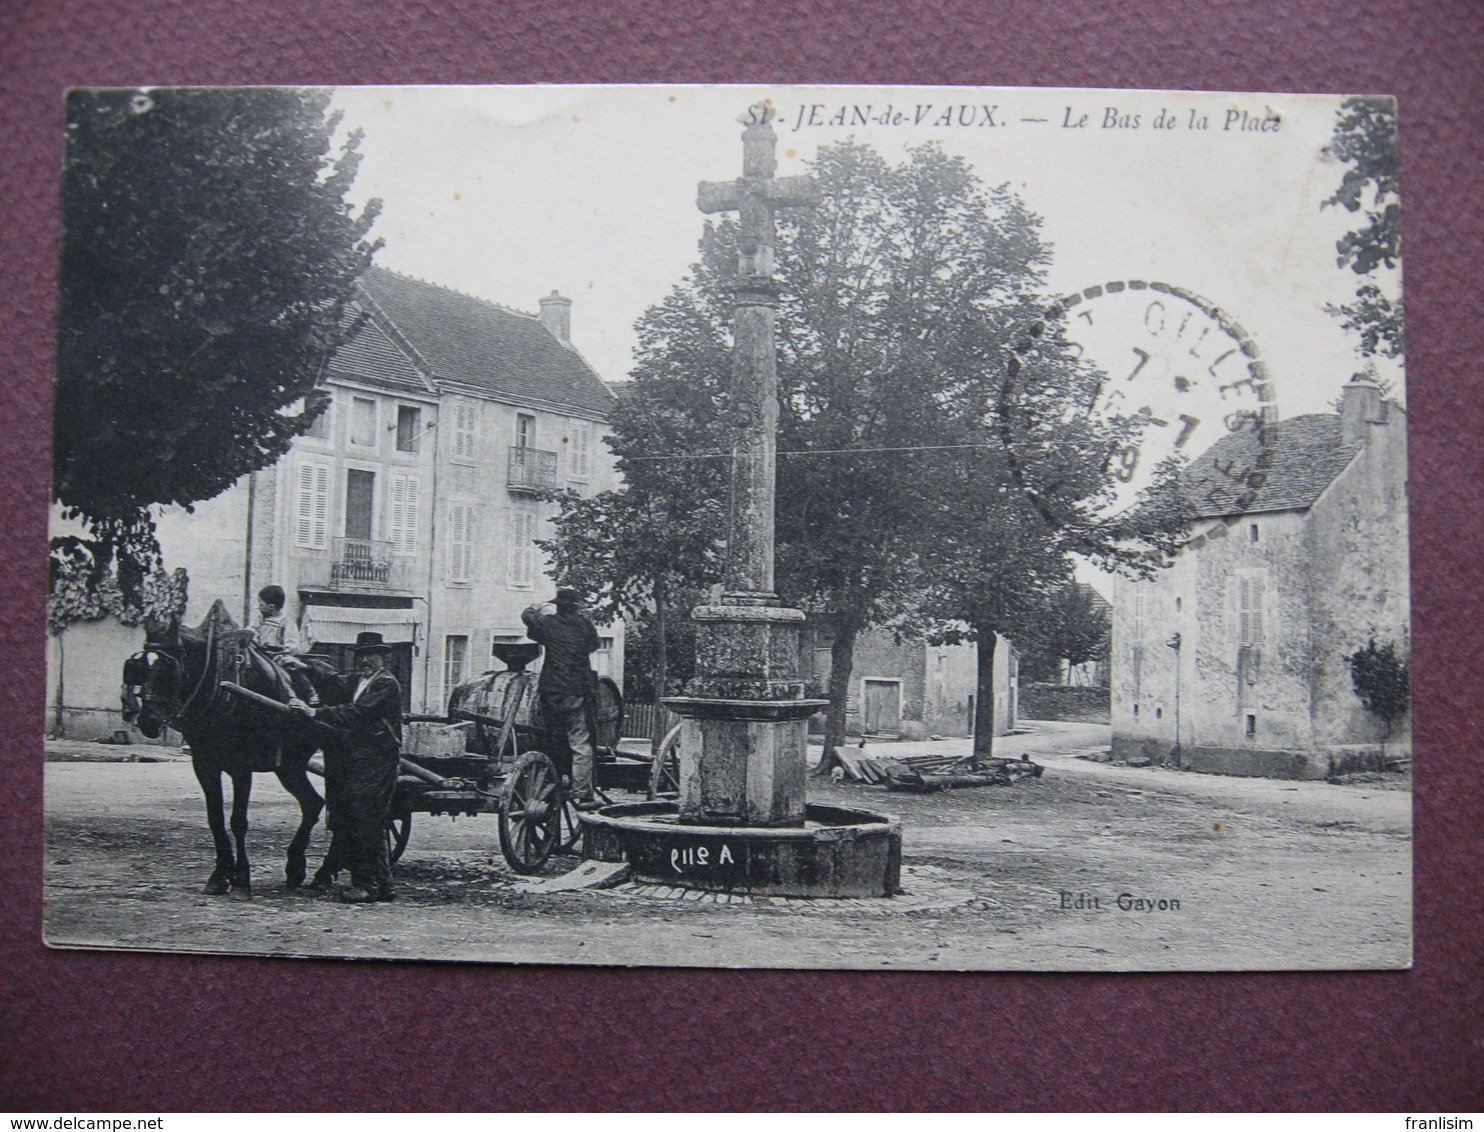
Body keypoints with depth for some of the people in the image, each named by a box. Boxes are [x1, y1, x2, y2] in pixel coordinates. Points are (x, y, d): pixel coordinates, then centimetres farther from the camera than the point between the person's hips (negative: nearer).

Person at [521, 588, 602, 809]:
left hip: (551, 692, 2)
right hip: (578, 692, -2)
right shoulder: (584, 625, 1)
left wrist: (538, 608, 40)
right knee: (581, 744, -2)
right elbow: (594, 644, 18)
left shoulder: (548, 623, 3)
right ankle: (583, 794, -6)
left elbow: (527, 616, 21)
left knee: (555, 742, 15)